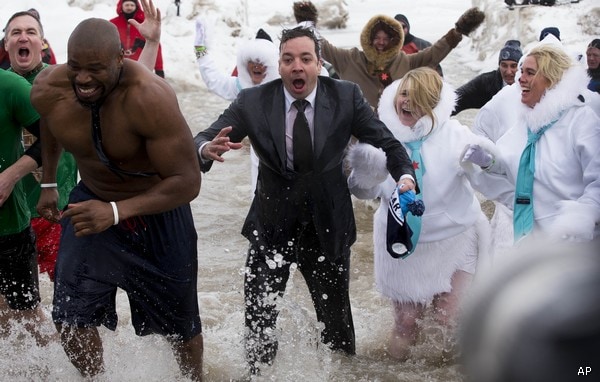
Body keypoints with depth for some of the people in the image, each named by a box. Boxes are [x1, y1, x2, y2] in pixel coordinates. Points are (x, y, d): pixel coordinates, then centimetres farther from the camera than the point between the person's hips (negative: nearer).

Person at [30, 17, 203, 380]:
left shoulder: (149, 98, -36)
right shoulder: (48, 89, -19)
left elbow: (187, 181, -34)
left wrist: (116, 212, -42)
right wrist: (48, 183, 13)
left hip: (157, 212, -3)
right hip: (92, 202, 3)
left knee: (179, 323, 14)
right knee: (70, 318, -6)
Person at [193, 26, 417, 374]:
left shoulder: (346, 97, -10)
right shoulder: (252, 102, -11)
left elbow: (388, 143, -5)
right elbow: (202, 139, -14)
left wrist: (406, 176, -26)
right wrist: (208, 149, -39)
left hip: (327, 226, 0)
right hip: (271, 225, 0)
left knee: (336, 317, 11)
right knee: (258, 317, 8)